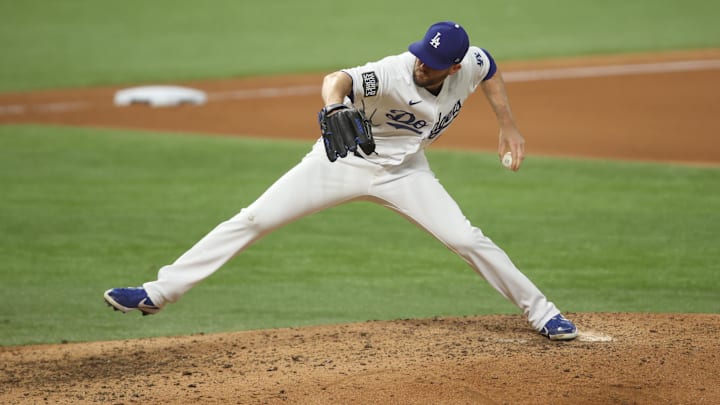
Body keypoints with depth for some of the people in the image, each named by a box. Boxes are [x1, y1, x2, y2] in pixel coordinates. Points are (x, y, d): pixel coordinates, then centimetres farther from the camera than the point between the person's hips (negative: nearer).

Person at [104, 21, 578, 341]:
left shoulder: (470, 64, -17)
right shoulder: (394, 72, -32)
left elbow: (491, 69, 9)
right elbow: (338, 79, -52)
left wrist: (509, 126, 5)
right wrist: (335, 109, -74)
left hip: (404, 170, 3)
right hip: (344, 161, -3)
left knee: (466, 238, -10)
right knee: (254, 219, -12)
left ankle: (539, 311, 10)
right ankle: (160, 292, -10)